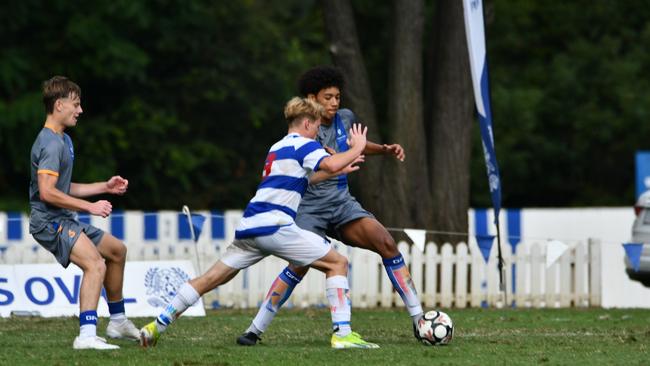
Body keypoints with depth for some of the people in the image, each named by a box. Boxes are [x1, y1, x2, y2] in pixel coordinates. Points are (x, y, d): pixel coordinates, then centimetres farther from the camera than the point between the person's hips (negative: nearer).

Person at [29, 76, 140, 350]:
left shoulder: (63, 140, 18)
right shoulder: (51, 143, -16)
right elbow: (47, 192, -25)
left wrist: (105, 187, 23)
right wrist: (90, 206, -21)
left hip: (65, 220, 11)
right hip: (49, 222, -11)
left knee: (117, 250, 23)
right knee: (95, 264, -29)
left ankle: (117, 321, 35)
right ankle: (87, 335, -40)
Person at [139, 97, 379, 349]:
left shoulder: (277, 148, 28)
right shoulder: (304, 145, 1)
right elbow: (329, 164, -18)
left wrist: (339, 170, 43)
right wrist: (356, 149, -1)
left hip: (249, 225, 8)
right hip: (274, 226, -8)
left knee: (212, 278, 13)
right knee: (337, 263, 0)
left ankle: (157, 325, 9)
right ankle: (342, 333, -11)